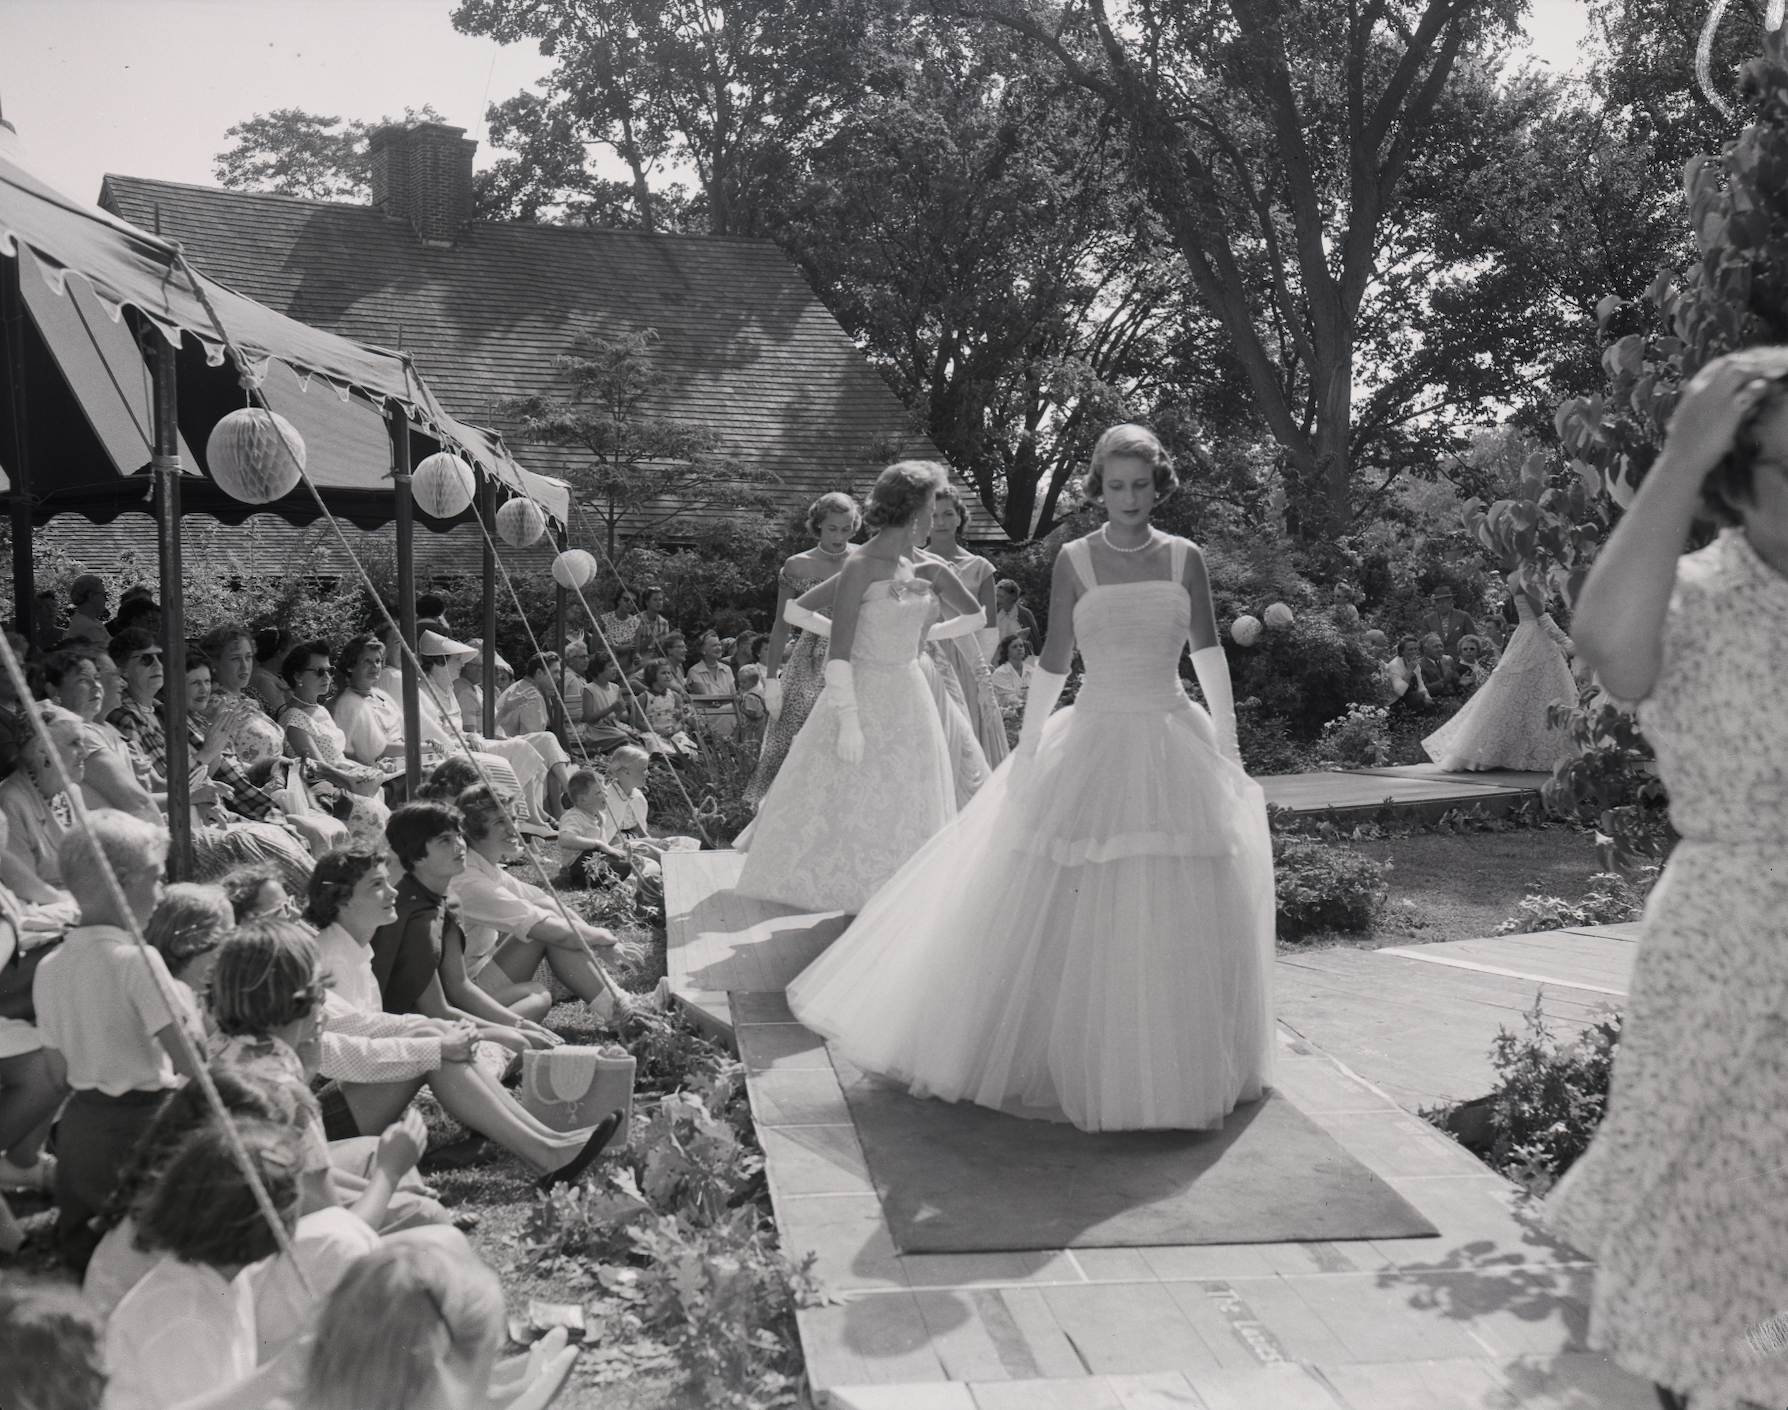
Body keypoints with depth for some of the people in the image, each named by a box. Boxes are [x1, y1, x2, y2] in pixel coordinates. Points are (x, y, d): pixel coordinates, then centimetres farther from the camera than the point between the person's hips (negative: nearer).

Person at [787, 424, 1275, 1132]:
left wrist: (1229, 754, 6)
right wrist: (1026, 752, 2)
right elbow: (1053, 664, 4)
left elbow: (1209, 656, 7)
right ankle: (1061, 1056, 16)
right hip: (1093, 744, -1)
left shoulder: (1185, 558, 4)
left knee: (1182, 912, 5)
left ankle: (1182, 1068, 22)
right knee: (1067, 912, 0)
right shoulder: (1074, 560, 1)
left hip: (1176, 744, 2)